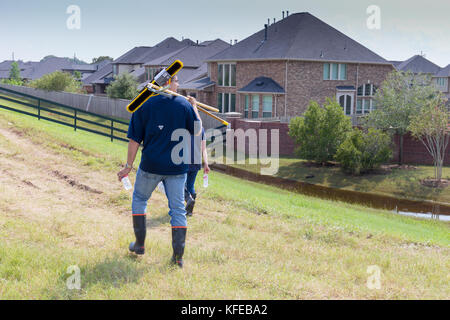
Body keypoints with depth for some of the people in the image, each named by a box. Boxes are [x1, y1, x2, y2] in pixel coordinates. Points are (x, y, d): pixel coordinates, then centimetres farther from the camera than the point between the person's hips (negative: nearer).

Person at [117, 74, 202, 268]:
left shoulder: (144, 106, -5)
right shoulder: (185, 106, -4)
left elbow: (135, 140, -3)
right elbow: (197, 132, 7)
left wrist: (129, 166, 4)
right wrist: (195, 108, 19)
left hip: (151, 165, 0)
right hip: (177, 167, 1)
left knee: (139, 199, 22)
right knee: (178, 208, 7)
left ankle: (140, 244, 24)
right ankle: (178, 256, 4)